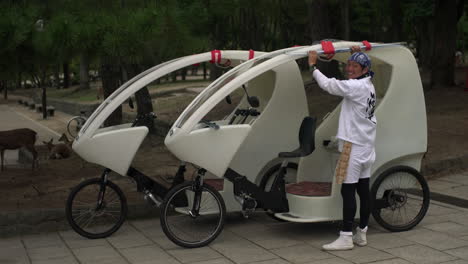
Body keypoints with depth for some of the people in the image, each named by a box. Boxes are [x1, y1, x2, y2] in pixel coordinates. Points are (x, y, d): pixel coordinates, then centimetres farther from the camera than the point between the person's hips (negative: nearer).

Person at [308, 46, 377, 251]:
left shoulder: (357, 86, -16)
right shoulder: (367, 86, 13)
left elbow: (329, 85, -20)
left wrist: (313, 66, -9)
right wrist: (356, 55, 26)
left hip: (353, 145, -10)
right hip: (366, 145, 10)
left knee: (348, 191, -8)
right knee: (363, 190, 12)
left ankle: (346, 237, -7)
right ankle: (361, 234, 20)